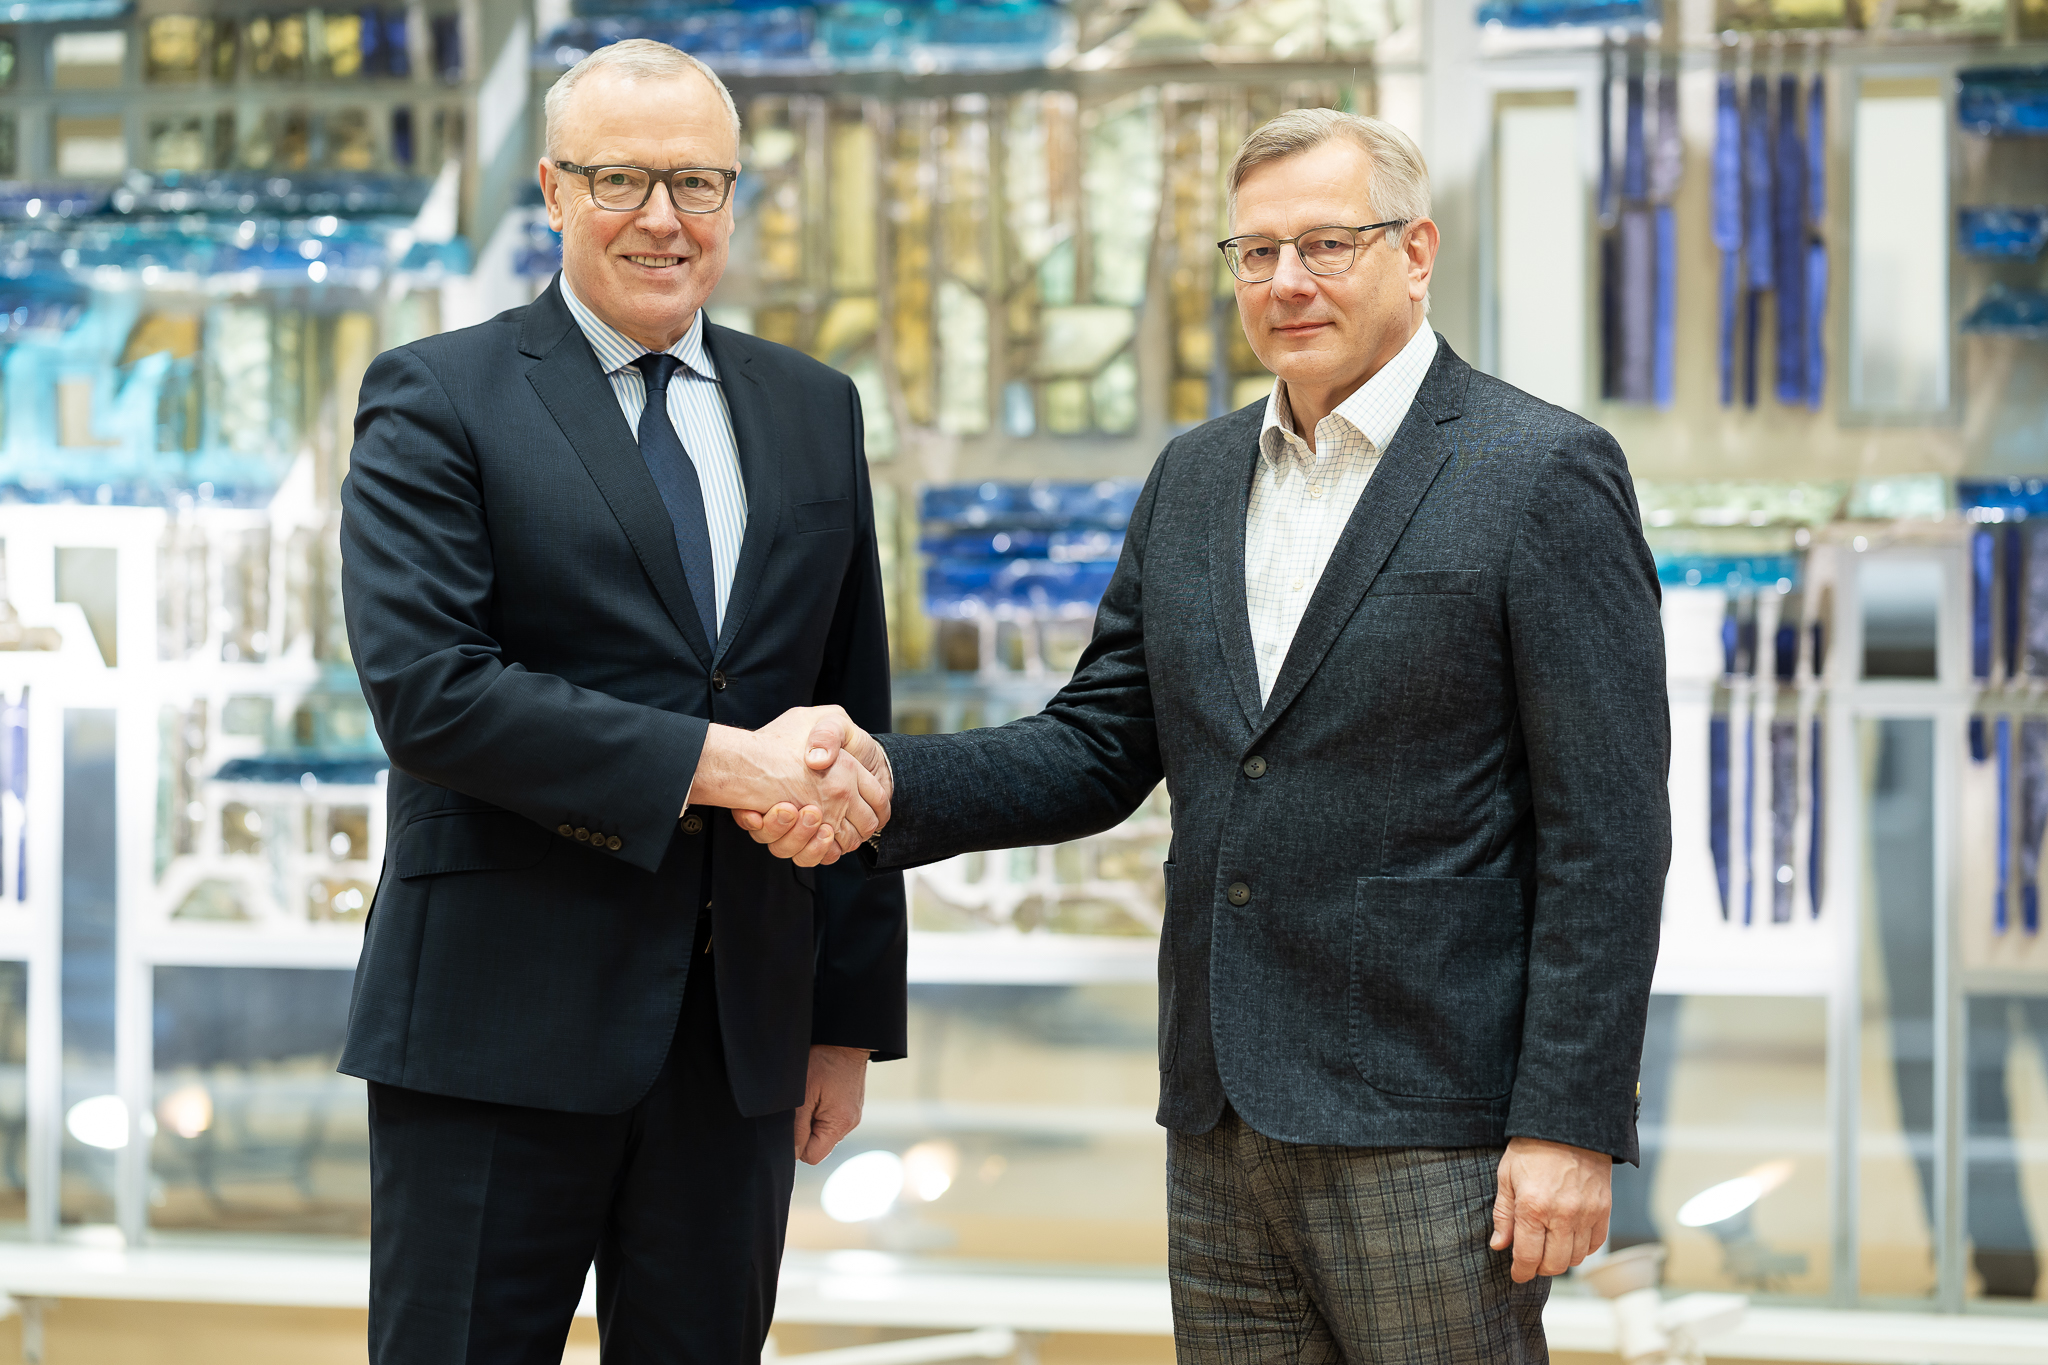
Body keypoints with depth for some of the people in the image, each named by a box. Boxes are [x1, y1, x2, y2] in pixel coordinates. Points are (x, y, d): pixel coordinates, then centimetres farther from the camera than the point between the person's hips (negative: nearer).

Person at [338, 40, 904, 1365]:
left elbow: (852, 732, 15)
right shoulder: (438, 400, -1)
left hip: (745, 1030, 4)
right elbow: (425, 687, -15)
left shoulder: (814, 412, 14)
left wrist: (853, 1011, 11)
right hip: (503, 1023, -4)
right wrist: (702, 763, -19)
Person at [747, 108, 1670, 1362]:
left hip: (1428, 1127, -6)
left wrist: (1570, 1128, -15)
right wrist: (889, 778, -5)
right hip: (1225, 1122, 6)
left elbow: (1607, 830, -10)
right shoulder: (1197, 479, 15)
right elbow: (1099, 751, 14)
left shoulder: (1546, 476, -7)